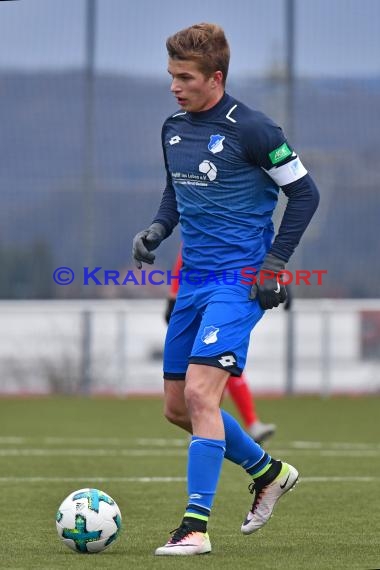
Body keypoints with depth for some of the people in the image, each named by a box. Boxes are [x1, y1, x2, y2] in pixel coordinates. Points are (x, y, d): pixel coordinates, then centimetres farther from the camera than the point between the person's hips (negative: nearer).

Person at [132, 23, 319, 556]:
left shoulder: (250, 129, -12)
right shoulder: (173, 128, 9)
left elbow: (303, 192, -6)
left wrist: (274, 263, -11)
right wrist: (158, 228, 5)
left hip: (239, 281, -8)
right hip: (193, 281, 8)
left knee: (200, 393, -21)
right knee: (178, 407, 12)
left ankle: (196, 527, -18)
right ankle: (269, 472, 33)